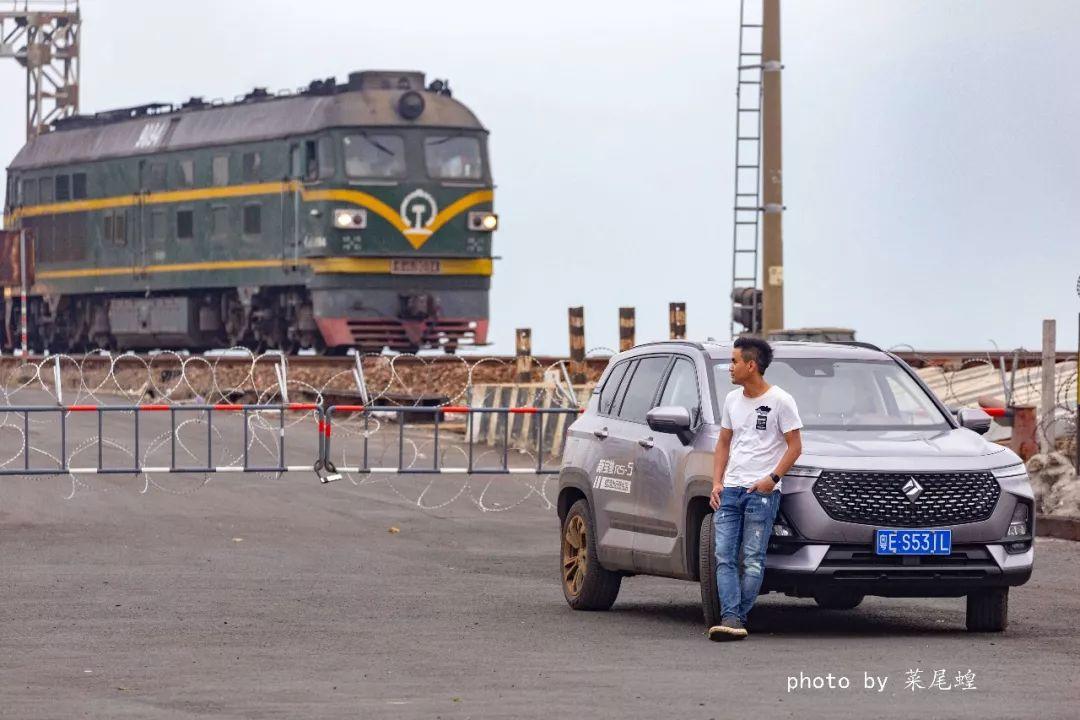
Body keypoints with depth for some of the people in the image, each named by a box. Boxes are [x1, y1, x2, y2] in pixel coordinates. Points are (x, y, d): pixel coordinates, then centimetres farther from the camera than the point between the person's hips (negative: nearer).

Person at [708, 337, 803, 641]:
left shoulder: (780, 401, -3)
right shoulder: (732, 399, 16)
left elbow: (794, 446, -3)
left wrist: (772, 479, -14)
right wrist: (716, 483, 8)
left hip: (762, 492, -6)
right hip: (729, 490, 6)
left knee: (753, 560, -5)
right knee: (724, 556, -7)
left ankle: (737, 618, -4)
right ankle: (731, 618, -12)